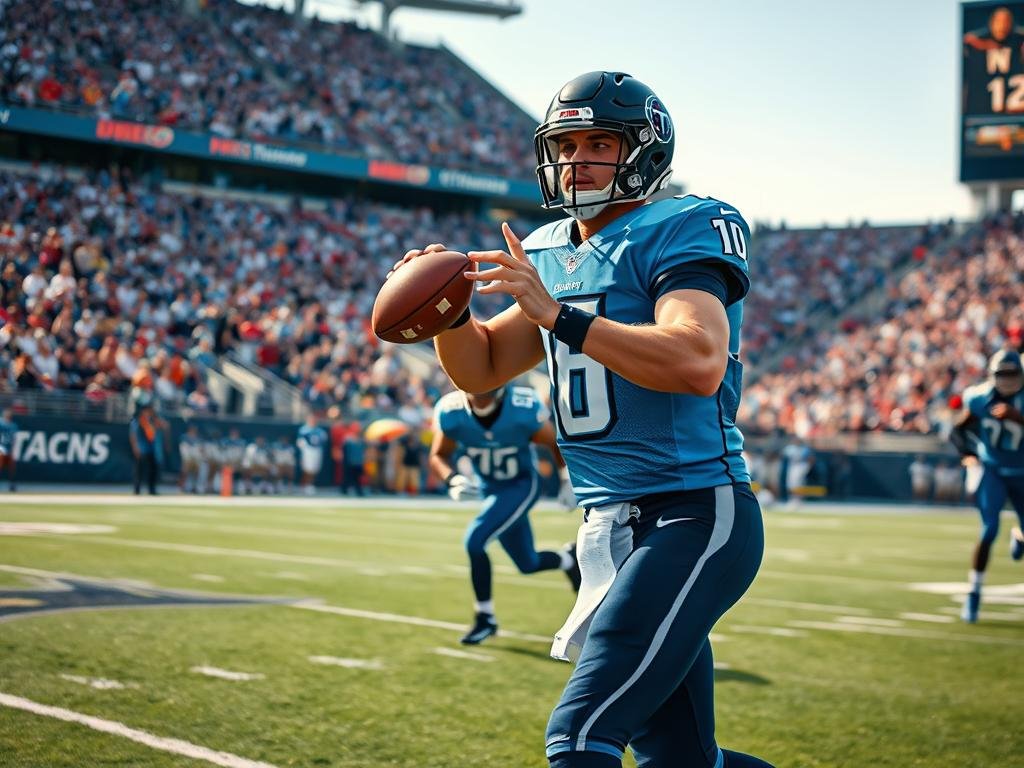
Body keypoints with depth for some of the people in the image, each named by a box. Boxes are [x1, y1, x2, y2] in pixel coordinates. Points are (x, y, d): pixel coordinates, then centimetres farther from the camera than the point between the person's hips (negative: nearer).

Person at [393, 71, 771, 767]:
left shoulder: (686, 232, -10)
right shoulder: (549, 254, 14)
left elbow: (699, 363, -27)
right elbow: (480, 370, 17)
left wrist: (559, 316, -29)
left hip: (694, 518, -8)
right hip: (609, 526, 8)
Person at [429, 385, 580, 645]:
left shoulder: (523, 409, -28)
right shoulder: (451, 412, -21)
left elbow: (558, 443, -10)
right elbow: (439, 456, -5)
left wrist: (569, 482, -1)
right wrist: (453, 479, -25)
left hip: (521, 486, -5)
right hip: (489, 488, 5)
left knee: (475, 541, -23)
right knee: (528, 564, 12)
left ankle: (485, 618, -6)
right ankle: (568, 559, 45)